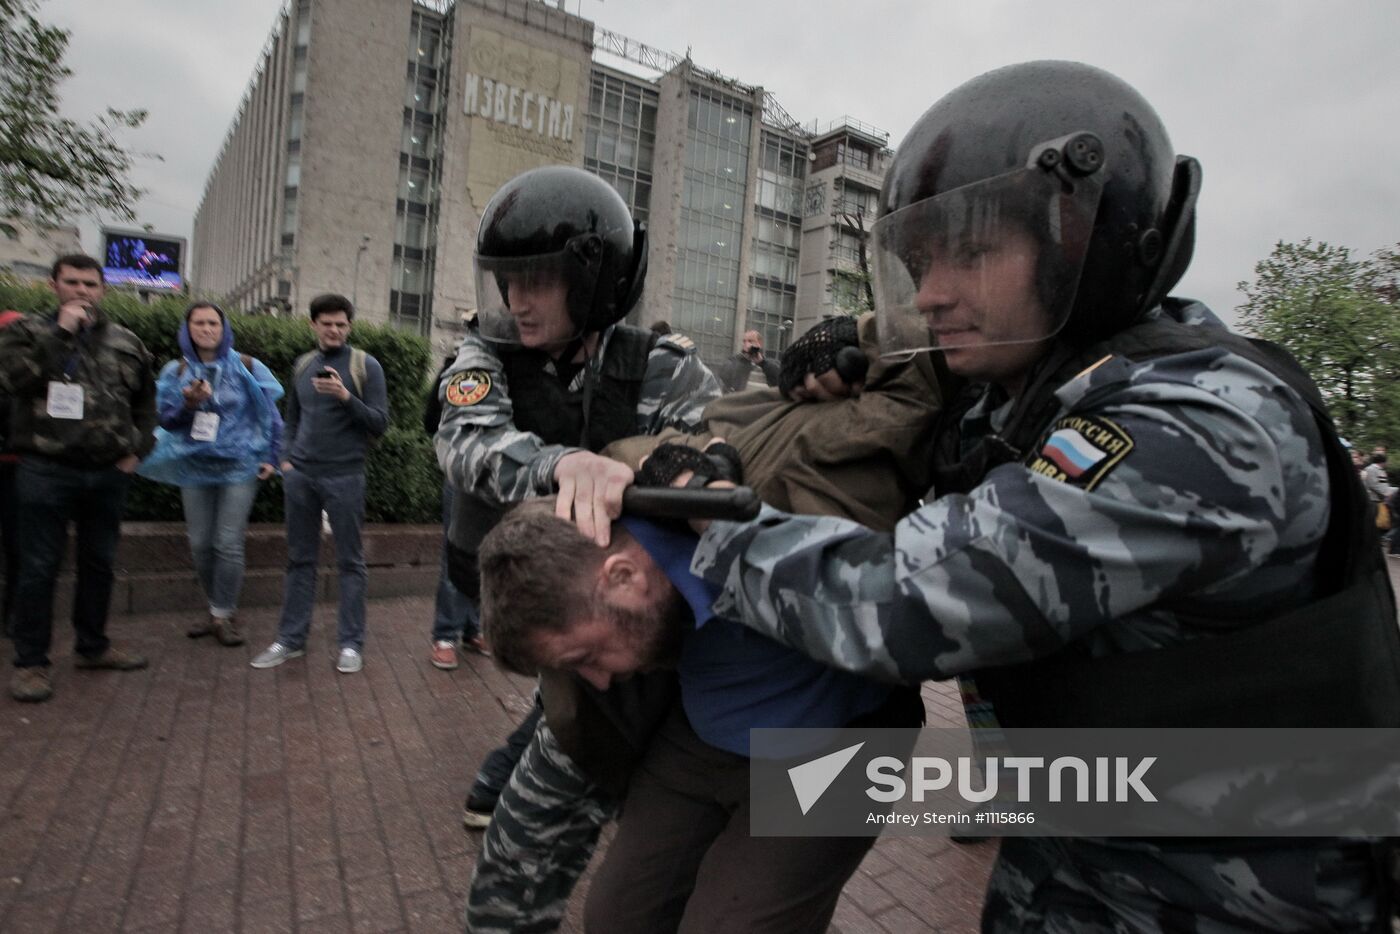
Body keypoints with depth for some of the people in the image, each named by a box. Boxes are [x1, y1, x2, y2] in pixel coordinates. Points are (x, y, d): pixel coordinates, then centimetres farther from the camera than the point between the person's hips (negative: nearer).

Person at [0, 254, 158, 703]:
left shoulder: (126, 342, 10)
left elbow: (145, 401, 18)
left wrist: (138, 448, 8)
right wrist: (60, 332, -16)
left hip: (109, 473, 3)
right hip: (46, 471, -3)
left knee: (99, 562, 13)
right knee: (40, 566, 1)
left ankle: (92, 645, 28)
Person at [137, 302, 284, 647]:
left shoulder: (247, 368, 0)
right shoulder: (175, 372, 7)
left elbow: (270, 413, 4)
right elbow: (166, 418, 4)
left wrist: (270, 457, 0)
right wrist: (187, 403, -17)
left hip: (238, 465, -3)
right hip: (194, 466, 3)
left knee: (228, 544, -7)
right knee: (200, 544, 6)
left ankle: (223, 614, 6)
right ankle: (218, 608, 23)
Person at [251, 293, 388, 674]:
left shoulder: (366, 365, -2)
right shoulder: (303, 365, 12)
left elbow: (380, 422, -7)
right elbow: (293, 417, 21)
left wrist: (346, 397, -20)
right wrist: (287, 457, 9)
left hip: (344, 477, -4)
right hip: (299, 475, 5)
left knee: (349, 561, 2)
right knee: (300, 559, 10)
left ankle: (351, 643, 9)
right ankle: (291, 639, 20)